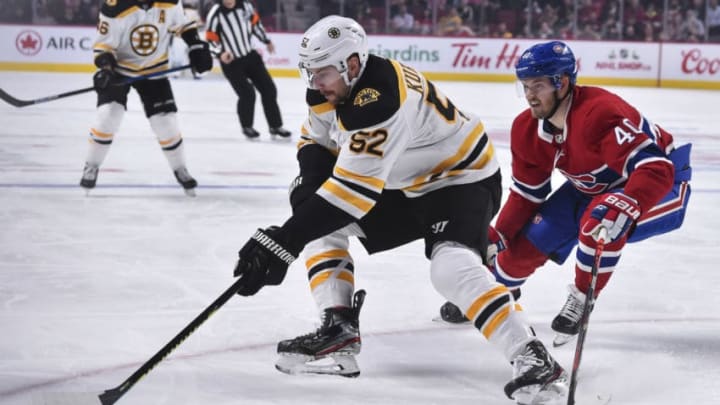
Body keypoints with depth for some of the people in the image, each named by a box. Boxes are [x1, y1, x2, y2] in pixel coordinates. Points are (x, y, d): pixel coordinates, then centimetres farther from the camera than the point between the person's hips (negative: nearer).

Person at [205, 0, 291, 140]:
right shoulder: (215, 13, -16)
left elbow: (255, 22, 12)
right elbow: (211, 38, -12)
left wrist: (266, 40, 17)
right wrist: (220, 53, -27)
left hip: (251, 56, 5)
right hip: (231, 62, -5)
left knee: (268, 89, 6)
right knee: (247, 94, -10)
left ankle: (275, 126, 20)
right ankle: (247, 127, 15)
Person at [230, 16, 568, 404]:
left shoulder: (380, 102, -36)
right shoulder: (335, 85, -7)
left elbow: (353, 189, -40)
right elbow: (316, 139, 11)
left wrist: (285, 241, -43)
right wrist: (310, 181, -12)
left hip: (463, 180, -10)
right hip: (405, 186, 10)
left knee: (452, 268, -33)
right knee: (322, 224, 6)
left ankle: (533, 358, -33)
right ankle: (339, 331, -1)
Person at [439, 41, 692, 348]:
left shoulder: (600, 113, -38)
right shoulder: (526, 130, -12)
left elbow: (655, 168, -45)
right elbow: (526, 193, 1)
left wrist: (623, 208, -59)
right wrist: (496, 237, -7)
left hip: (662, 183, -7)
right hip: (591, 188, 7)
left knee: (600, 220, -36)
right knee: (530, 240, -1)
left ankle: (580, 303, -14)